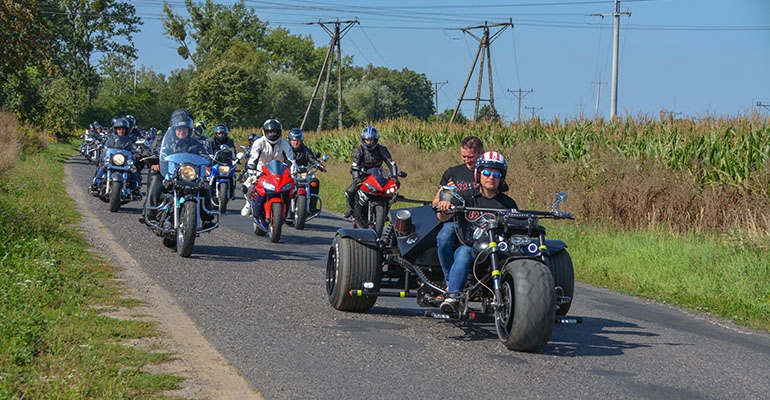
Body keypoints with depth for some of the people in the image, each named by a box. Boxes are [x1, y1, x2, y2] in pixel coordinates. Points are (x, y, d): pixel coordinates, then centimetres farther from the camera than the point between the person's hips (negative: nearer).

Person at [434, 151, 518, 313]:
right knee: (464, 252, -35)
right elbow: (442, 217, -9)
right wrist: (443, 208, -33)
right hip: (469, 247, -1)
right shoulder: (467, 196, 5)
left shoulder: (508, 203, 12)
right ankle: (452, 295, -42)